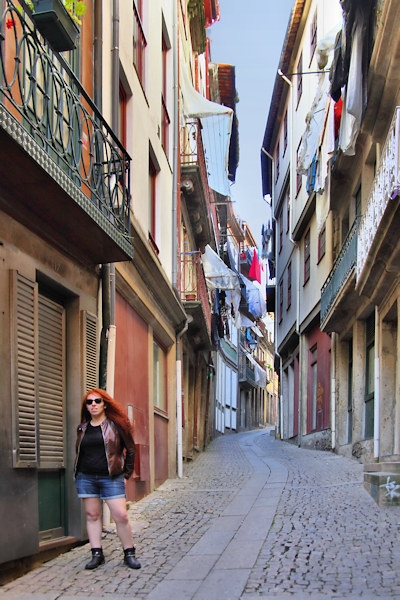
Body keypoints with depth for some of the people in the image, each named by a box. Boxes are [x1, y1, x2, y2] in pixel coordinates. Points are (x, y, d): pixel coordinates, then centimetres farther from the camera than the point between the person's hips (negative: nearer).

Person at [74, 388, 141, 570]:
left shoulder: (115, 424, 0)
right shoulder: (83, 428, 11)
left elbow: (130, 449, 4)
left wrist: (126, 474, 3)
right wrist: (77, 474, 10)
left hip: (111, 478, -4)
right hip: (86, 478, 4)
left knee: (121, 516, -7)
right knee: (92, 515, 5)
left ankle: (129, 553, 5)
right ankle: (96, 554, 12)